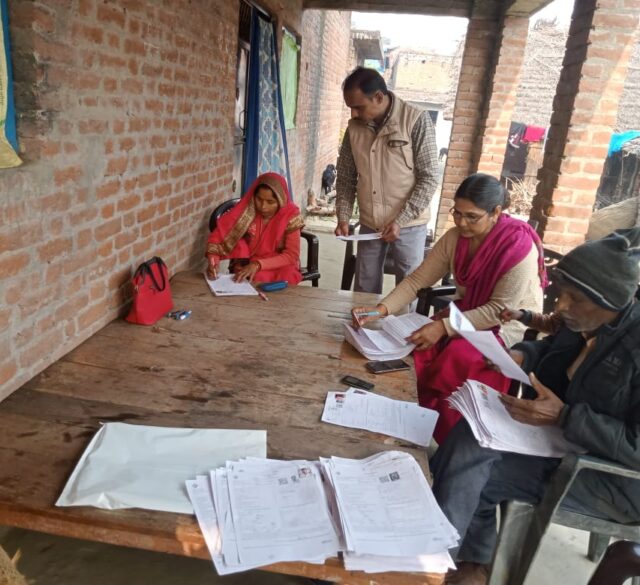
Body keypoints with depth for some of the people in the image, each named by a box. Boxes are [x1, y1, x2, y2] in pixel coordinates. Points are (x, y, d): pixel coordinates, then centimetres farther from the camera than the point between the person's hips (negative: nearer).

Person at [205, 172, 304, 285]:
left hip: (280, 267, 0)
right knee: (259, 278, -30)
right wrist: (213, 260, -26)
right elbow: (217, 235, -7)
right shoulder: (245, 209, -11)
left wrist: (258, 265, -26)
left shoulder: (291, 215, -14)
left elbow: (292, 255, -16)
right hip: (247, 265, 0)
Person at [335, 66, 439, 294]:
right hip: (369, 225, 4)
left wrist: (401, 220, -17)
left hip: (408, 225, -4)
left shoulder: (416, 120, -11)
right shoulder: (354, 126, 3)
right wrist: (343, 217, -3)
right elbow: (346, 177, 10)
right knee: (364, 292, 11)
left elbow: (429, 178, -12)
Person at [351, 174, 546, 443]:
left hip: (510, 327, -5)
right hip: (469, 313, 6)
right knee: (417, 350, -19)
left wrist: (443, 327, -31)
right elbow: (418, 279, -6)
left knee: (455, 360, -28)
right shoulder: (455, 237, -7)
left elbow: (500, 310, -24)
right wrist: (381, 309, -21)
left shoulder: (519, 247, -25)